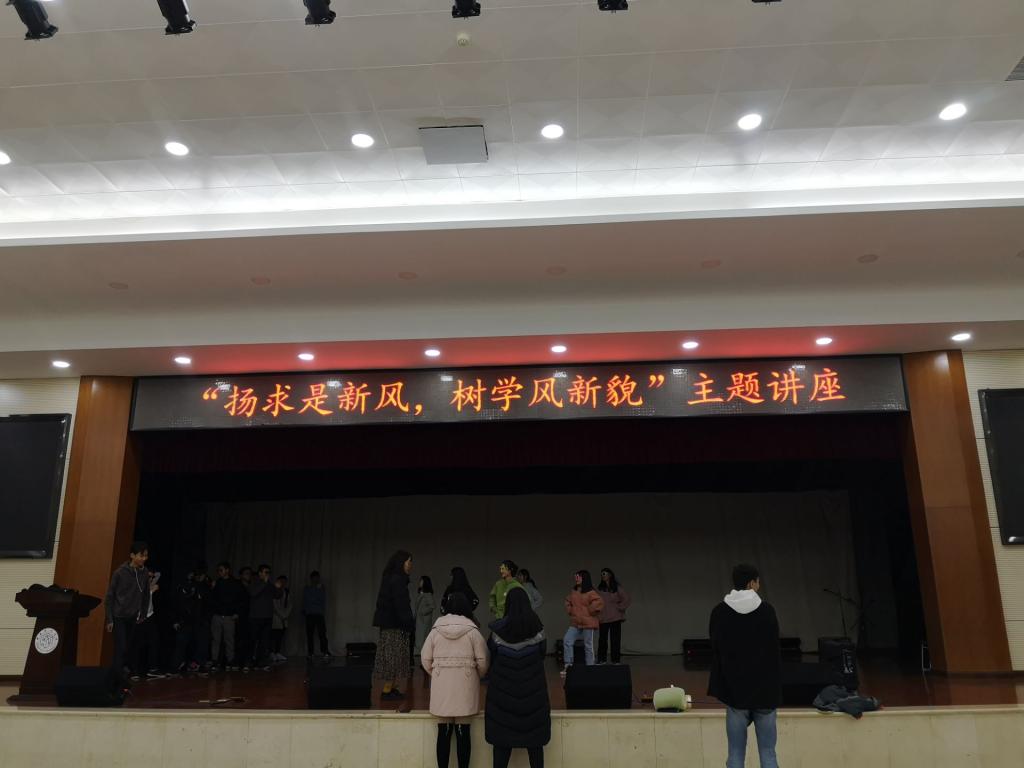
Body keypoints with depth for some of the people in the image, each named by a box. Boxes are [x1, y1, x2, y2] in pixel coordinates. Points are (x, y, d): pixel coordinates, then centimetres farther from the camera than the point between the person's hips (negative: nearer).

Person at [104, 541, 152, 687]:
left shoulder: (145, 573, 0)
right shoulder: (120, 573, -10)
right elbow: (109, 596, -6)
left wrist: (143, 615, 7)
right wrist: (109, 619, -7)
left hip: (134, 618, 4)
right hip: (119, 617, -4)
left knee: (129, 649, 2)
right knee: (121, 649, -8)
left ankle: (124, 678, 11)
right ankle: (119, 680, -3)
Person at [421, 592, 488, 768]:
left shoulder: (435, 630, 0)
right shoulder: (472, 631, -5)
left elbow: (425, 659, 2)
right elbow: (482, 661, -4)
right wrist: (477, 676, 15)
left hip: (441, 687, 1)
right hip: (465, 687, -1)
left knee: (444, 732, 9)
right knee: (463, 732, 6)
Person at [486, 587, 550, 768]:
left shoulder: (498, 629, -11)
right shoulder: (537, 627, -7)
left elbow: (491, 656, -2)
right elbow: (542, 654, 3)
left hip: (503, 687, -1)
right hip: (532, 688, 1)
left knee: (502, 739, 7)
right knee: (534, 739, 10)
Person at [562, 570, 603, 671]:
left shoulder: (590, 592, -12)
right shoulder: (573, 591, 10)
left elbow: (599, 603, -22)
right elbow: (568, 602, 25)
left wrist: (589, 611, -15)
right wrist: (570, 610, 9)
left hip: (588, 624, -6)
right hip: (575, 623, 6)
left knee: (588, 646, 4)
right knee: (567, 641, -6)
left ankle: (590, 667, 14)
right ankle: (568, 665, 1)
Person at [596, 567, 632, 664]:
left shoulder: (617, 588, -3)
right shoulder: (600, 588, 8)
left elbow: (628, 600, -5)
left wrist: (619, 607, -7)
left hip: (615, 618, -3)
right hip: (603, 618, 3)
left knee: (615, 639, 0)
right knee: (602, 639, 3)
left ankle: (615, 659, 9)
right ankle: (601, 659, 12)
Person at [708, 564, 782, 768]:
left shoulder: (719, 612, -2)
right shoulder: (767, 611, -6)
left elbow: (715, 652, 1)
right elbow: (775, 653, -2)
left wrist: (720, 688, 8)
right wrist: (776, 689, 6)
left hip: (734, 691, 1)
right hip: (764, 691, -1)